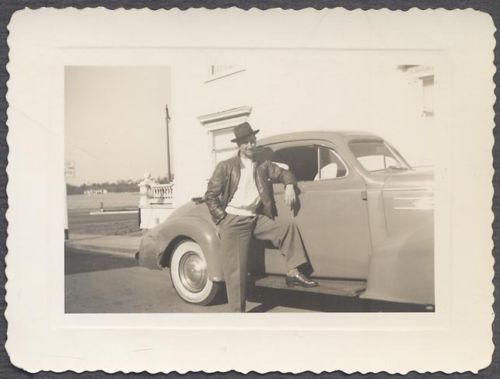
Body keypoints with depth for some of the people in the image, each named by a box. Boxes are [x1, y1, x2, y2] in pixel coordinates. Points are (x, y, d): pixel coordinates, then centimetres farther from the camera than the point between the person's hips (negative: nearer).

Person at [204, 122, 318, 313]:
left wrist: (289, 186, -3)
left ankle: (293, 273, -6)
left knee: (289, 227, -11)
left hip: (256, 218, 4)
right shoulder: (226, 167, -2)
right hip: (233, 221, -4)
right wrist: (222, 219, -9)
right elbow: (210, 196, -1)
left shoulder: (263, 165, 10)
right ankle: (237, 311, 5)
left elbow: (283, 173, 20)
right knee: (236, 271, -5)